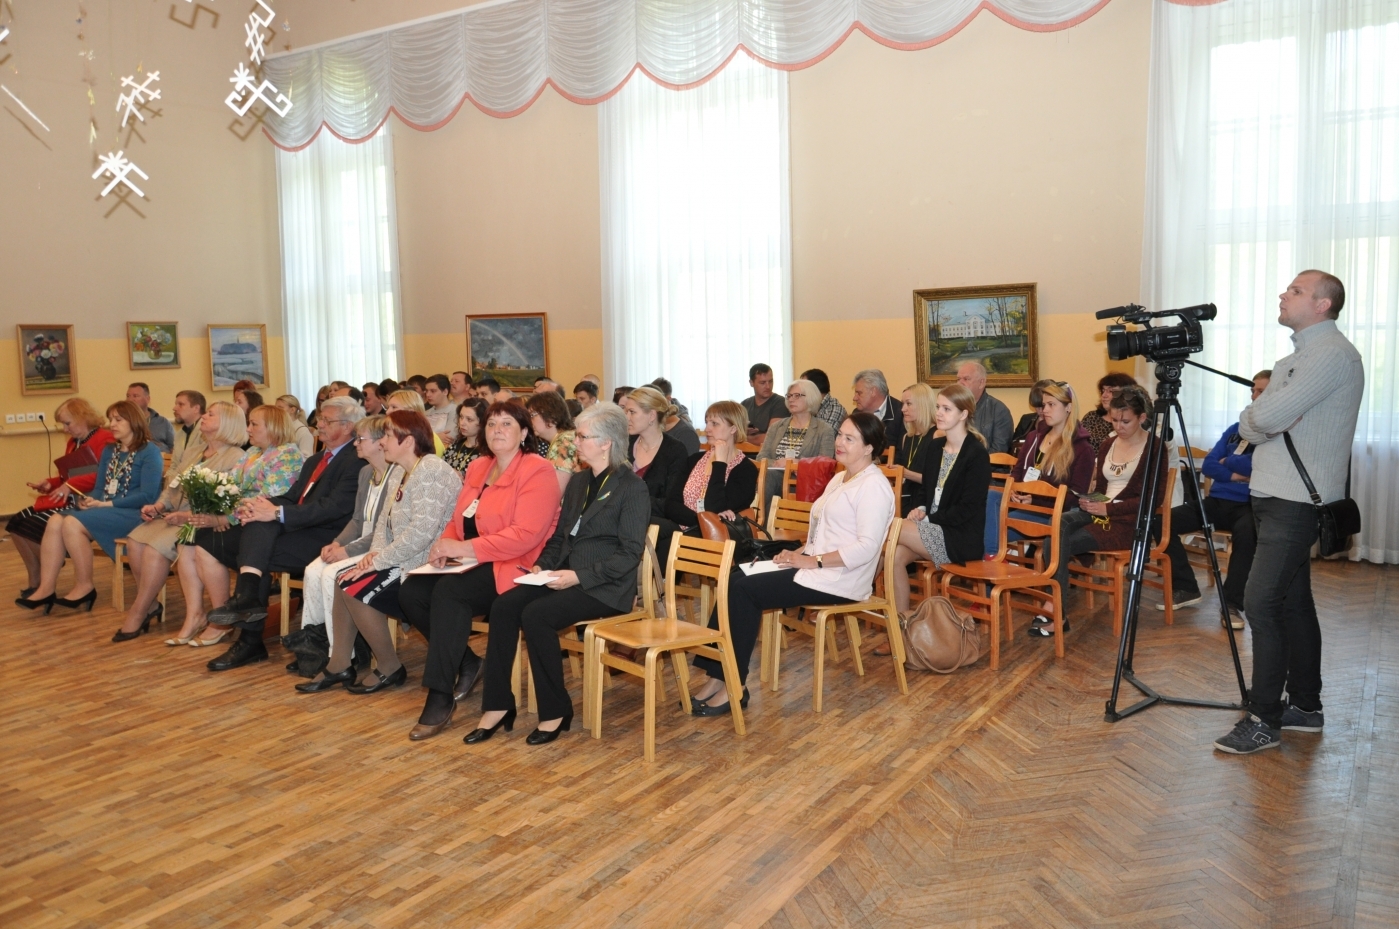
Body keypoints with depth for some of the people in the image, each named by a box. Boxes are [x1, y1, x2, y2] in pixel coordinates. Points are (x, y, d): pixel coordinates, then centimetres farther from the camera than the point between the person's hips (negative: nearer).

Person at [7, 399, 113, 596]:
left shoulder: (105, 439, -13)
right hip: (66, 499, 10)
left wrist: (70, 486, -26)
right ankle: (34, 579, 5)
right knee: (17, 522, -4)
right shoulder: (74, 442, 18)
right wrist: (51, 483, 8)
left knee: (35, 527, -20)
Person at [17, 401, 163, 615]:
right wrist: (90, 500, -8)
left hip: (133, 513, -8)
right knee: (55, 521, -16)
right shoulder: (109, 451, 19)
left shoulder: (149, 451, -5)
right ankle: (46, 589, -18)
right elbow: (100, 487, 16)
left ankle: (84, 587, -12)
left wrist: (107, 504, -17)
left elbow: (147, 495, -14)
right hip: (104, 510, 8)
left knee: (73, 523, -26)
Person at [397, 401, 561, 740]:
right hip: (473, 565, 8)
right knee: (410, 591, -13)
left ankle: (440, 698, -23)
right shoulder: (477, 468, 15)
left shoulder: (538, 471, -10)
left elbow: (525, 535, -20)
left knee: (449, 591, -31)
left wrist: (466, 548, -22)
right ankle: (466, 662, 5)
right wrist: (445, 545, -7)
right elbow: (458, 519, 17)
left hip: (515, 567, -8)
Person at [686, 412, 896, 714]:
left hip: (840, 579, -9)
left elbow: (867, 547, -21)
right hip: (816, 565, 9)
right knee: (735, 580, -10)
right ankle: (717, 675, -12)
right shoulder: (840, 479, 18)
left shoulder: (873, 485, -12)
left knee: (745, 590, -19)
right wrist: (799, 553, 2)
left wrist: (813, 561, -19)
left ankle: (734, 685, -11)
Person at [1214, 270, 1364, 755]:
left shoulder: (1332, 353, -13)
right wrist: (1257, 422, -8)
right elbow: (1249, 424, 13)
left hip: (1296, 501, -10)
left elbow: (1266, 416, -24)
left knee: (1262, 604, -12)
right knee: (1292, 601, 13)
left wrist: (1261, 416, -3)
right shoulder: (1298, 357, 18)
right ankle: (1305, 705, 23)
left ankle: (1263, 719, -6)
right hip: (1278, 497, 10)